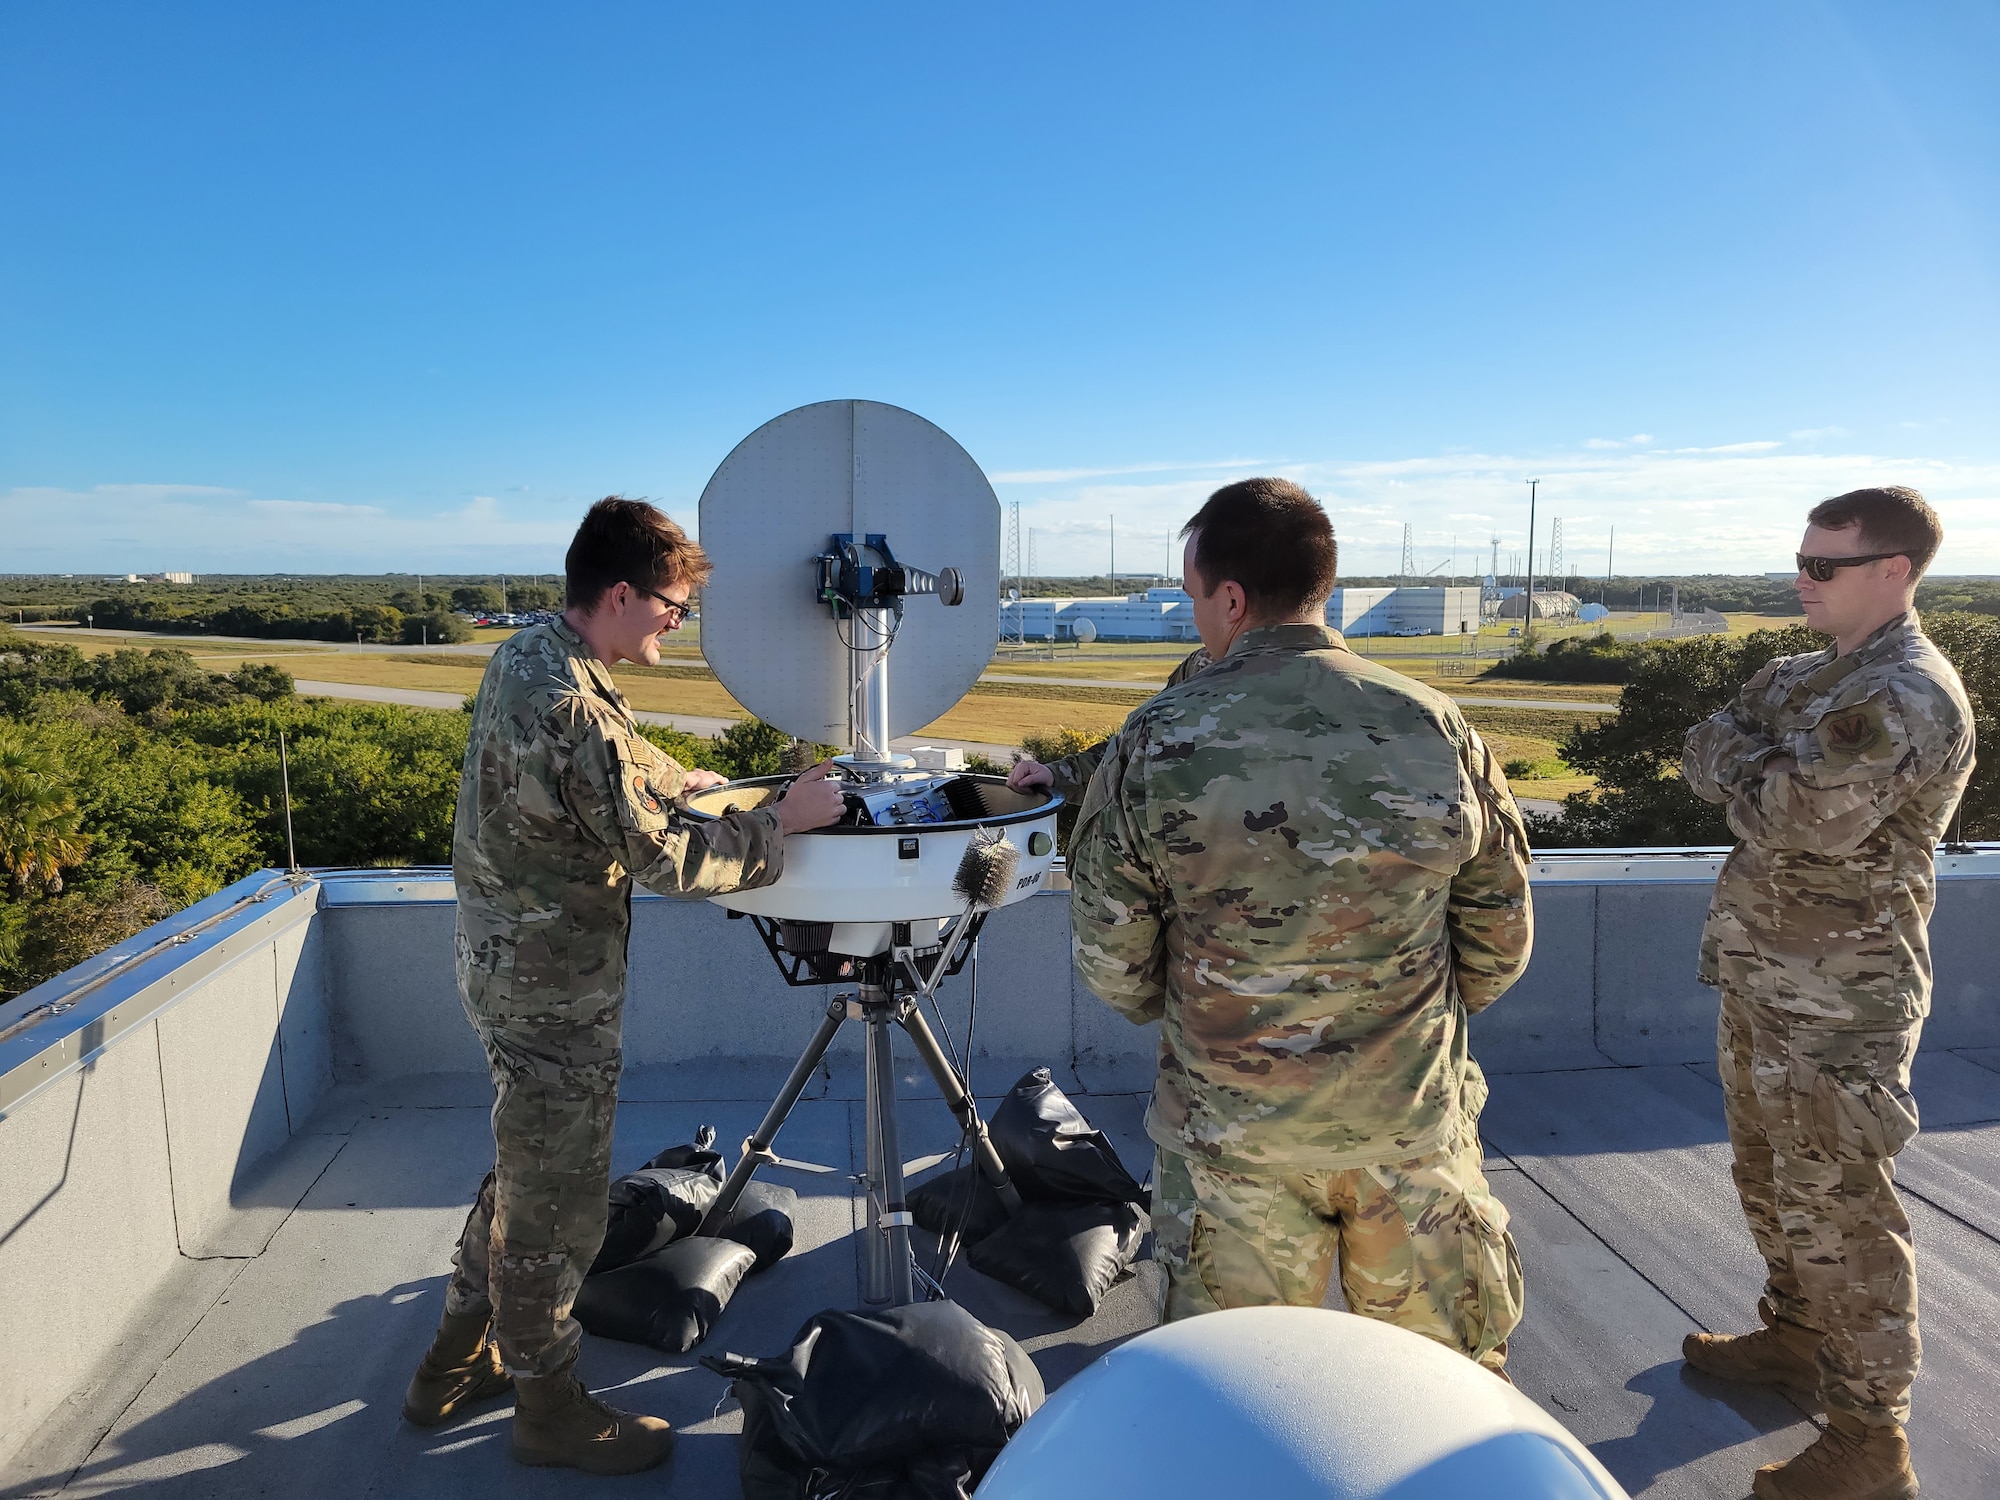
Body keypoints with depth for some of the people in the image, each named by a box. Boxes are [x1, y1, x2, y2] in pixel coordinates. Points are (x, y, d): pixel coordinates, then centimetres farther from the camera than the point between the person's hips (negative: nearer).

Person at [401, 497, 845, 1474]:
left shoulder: (522, 654, 2)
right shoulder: (575, 710, -29)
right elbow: (666, 859, -23)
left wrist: (687, 779, 15)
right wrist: (782, 821, -14)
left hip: (510, 961, 10)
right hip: (553, 988, -10)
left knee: (525, 1174, 26)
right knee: (557, 1205, 10)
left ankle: (456, 1367, 43)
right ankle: (548, 1410, 31)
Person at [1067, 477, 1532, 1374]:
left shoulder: (1155, 747, -16)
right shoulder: (1438, 730, -9)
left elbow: (1113, 966, -8)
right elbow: (1501, 942, 1)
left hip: (1231, 1137, -1)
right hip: (1414, 1126, 2)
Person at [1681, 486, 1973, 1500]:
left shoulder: (1907, 696, -19)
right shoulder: (1810, 673, 11)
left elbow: (1798, 824, -26)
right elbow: (1703, 758, 5)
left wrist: (1749, 761, -9)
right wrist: (1769, 768, -13)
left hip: (1837, 1002, -9)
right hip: (1764, 978, 9)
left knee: (1836, 1209, 1)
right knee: (1772, 1179, 22)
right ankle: (1795, 1340, 41)